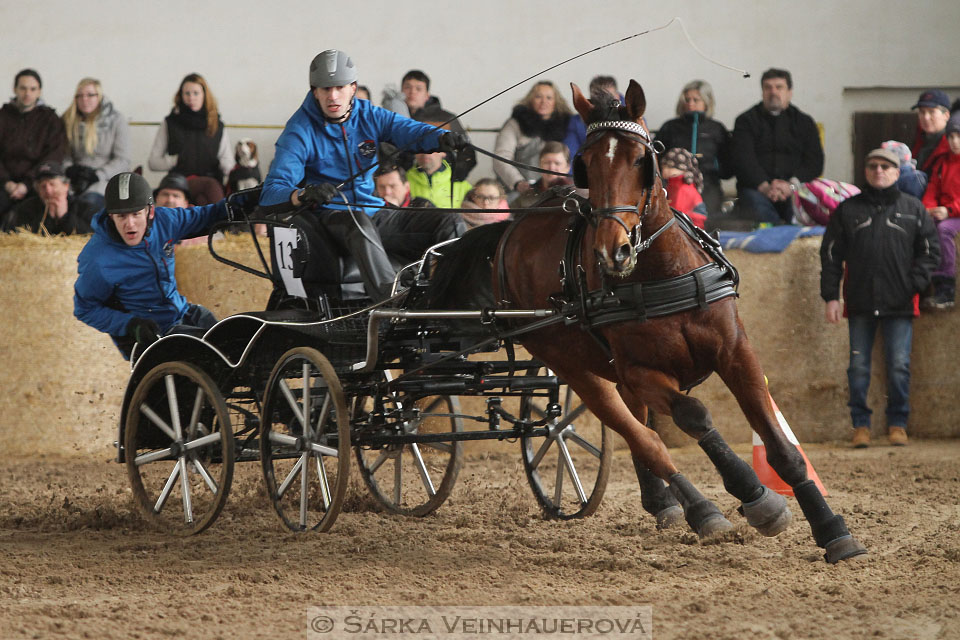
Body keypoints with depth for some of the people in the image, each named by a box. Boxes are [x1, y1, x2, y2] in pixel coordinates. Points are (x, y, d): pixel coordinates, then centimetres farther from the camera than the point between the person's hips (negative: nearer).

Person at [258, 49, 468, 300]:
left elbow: (410, 131, -10)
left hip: (373, 210, 6)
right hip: (328, 215, -6)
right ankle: (390, 300, -55)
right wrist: (304, 195, -39)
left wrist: (444, 139, -34)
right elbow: (271, 193, -16)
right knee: (360, 223, -39)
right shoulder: (300, 131, -7)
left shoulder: (369, 116, 6)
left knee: (443, 225, -11)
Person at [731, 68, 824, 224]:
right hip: (756, 189, -1)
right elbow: (742, 159, 0)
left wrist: (791, 185, -11)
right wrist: (764, 186, -17)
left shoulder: (804, 122, 21)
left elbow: (815, 162, 9)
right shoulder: (746, 121, 16)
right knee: (755, 202, -38)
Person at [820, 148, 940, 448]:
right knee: (859, 367, 2)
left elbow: (930, 250, 8)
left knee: (899, 366, -2)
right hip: (860, 304, 1)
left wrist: (915, 284, -5)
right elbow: (831, 255, 8)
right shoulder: (848, 210, 9)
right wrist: (831, 296, 0)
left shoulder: (913, 209, 8)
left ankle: (897, 424, 10)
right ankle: (860, 424, 10)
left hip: (900, 302, -1)